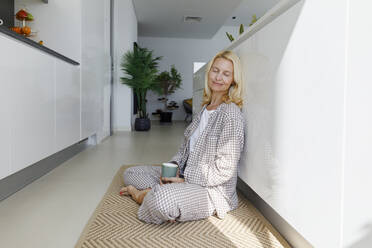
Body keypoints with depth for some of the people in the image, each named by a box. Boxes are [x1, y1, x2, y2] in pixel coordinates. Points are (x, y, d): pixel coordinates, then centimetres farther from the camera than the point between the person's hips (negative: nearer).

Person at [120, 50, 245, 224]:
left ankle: (143, 195, -7)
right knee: (130, 173, 12)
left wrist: (184, 180, -17)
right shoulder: (205, 107, 10)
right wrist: (173, 165, -5)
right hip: (185, 175, 9)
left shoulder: (231, 113, -16)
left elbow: (224, 171, -20)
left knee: (163, 200, -38)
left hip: (213, 190, -8)